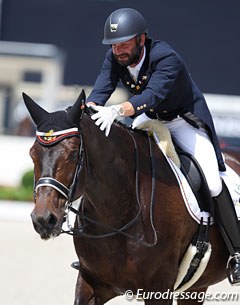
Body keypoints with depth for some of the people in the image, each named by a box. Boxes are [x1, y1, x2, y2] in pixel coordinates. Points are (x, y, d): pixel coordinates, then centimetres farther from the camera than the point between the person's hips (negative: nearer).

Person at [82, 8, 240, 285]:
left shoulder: (167, 59, -34)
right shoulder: (114, 58, -15)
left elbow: (152, 95, -49)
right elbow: (101, 90, -24)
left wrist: (116, 111, -66)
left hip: (186, 120, -6)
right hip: (148, 120, 6)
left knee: (212, 184, -21)